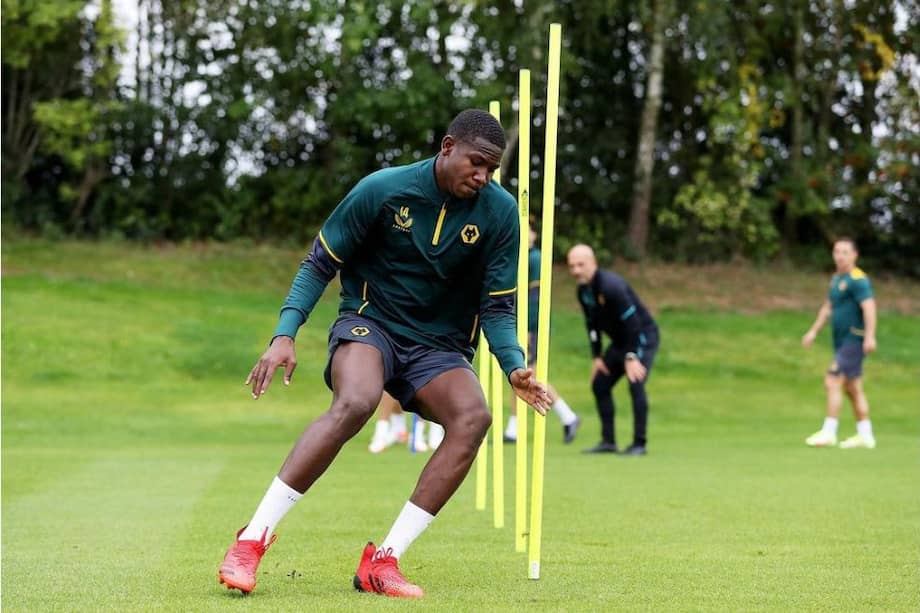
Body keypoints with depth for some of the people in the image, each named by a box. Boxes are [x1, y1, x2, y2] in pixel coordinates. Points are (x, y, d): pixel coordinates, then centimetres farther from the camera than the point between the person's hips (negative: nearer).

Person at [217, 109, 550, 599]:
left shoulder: (500, 212, -5)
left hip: (440, 347, 3)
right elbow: (320, 264, -4)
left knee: (473, 417, -29)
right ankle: (252, 539, -29)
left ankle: (383, 560, -25)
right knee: (355, 403, -36)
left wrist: (514, 366, -18)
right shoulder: (383, 189, -11)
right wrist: (285, 334, -16)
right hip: (371, 321, -3)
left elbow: (497, 306, 0)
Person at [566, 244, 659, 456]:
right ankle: (608, 441, 12)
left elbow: (632, 322, -27)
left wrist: (631, 357, -26)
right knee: (599, 385, 6)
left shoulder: (611, 286, -28)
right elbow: (592, 325, 10)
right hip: (620, 341, 9)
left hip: (643, 337, -9)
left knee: (635, 384, -21)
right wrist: (597, 357, 4)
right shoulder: (583, 291, -1)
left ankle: (640, 443, -14)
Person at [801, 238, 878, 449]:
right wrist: (813, 331, 27)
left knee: (832, 382, -13)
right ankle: (865, 435, 16)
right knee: (853, 389, 11)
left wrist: (870, 337, -35)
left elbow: (869, 307, -25)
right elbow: (828, 307, 27)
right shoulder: (837, 279, 16)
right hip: (842, 342, 10)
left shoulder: (858, 280, -14)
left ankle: (828, 433, -11)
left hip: (853, 341, -10)